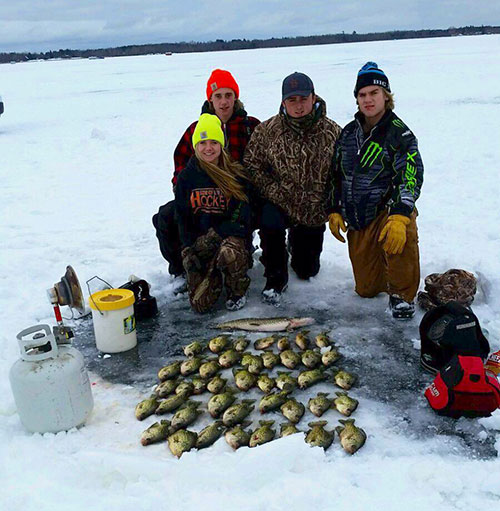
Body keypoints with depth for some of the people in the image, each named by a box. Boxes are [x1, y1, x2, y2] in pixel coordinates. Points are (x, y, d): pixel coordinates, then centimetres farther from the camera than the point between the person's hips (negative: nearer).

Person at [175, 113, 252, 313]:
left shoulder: (236, 174, -1)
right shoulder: (186, 177, 4)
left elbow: (243, 213, -6)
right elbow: (181, 217, 6)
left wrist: (215, 234, -17)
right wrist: (188, 250, -7)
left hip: (230, 236, -1)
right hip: (198, 242, 2)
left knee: (229, 254, -40)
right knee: (200, 303, -13)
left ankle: (237, 292, -5)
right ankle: (214, 274, 24)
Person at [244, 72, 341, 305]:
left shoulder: (332, 133, -8)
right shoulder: (266, 130, -9)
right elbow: (251, 165, -4)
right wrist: (275, 192, -14)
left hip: (314, 213, 2)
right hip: (278, 204, -1)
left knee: (307, 269, 11)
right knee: (270, 223, -37)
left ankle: (296, 242, 47)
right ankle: (275, 279, -12)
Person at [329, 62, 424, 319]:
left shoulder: (399, 133, -8)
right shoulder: (348, 133, 8)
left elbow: (411, 177, -18)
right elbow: (336, 175, 16)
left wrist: (399, 217, -32)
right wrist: (334, 211, 7)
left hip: (387, 209, -4)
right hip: (356, 220, 4)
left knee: (402, 235, -40)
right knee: (366, 289, 3)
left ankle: (402, 293, -15)